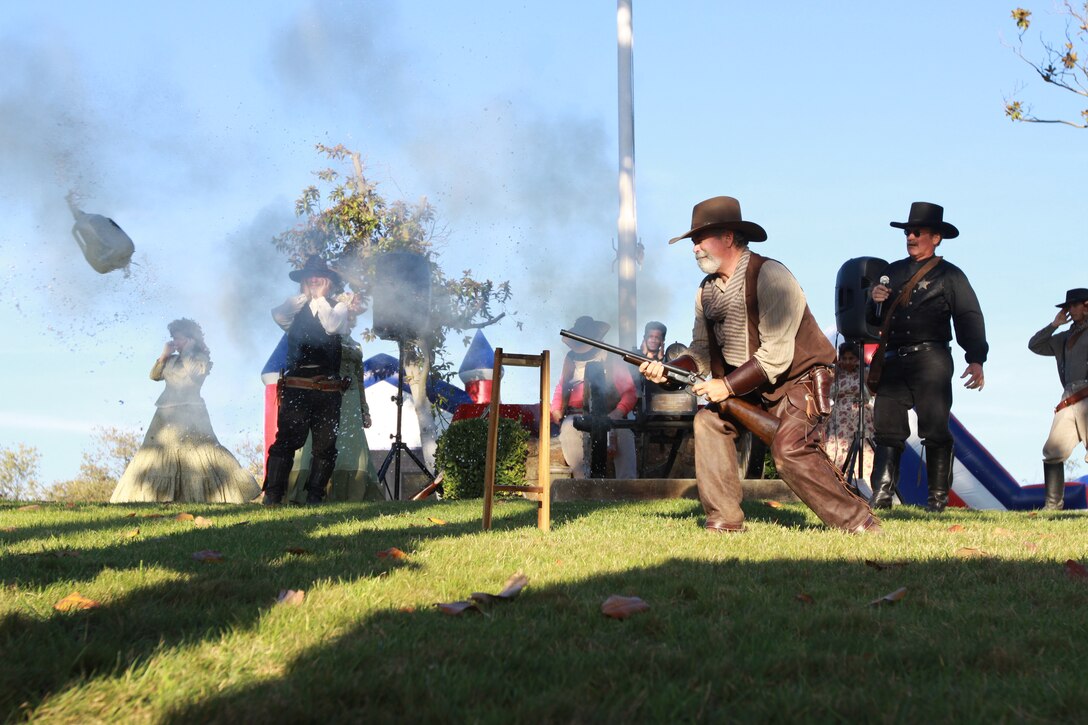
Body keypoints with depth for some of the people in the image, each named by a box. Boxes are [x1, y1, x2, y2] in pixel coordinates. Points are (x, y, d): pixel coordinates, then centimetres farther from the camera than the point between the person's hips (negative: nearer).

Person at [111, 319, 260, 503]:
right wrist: (164, 355, 5)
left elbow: (195, 372, -16)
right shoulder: (171, 360, 18)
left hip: (190, 412, -7)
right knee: (160, 453, 3)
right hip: (167, 413, 7)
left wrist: (186, 352, -5)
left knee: (198, 451, -14)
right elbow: (154, 375, 13)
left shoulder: (201, 358, 2)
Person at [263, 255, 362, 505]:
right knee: (286, 441, -9)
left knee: (325, 445, 2)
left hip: (328, 391, 1)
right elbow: (278, 316, -9)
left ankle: (315, 495, 9)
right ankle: (272, 495, -9)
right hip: (296, 388, -1)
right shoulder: (295, 308, 13)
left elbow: (333, 325, -11)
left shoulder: (338, 309, 11)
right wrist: (305, 296, -1)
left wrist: (320, 297, 0)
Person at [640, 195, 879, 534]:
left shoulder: (769, 277, -21)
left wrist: (728, 386, -24)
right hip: (750, 388, 9)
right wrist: (667, 370, -11)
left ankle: (857, 522, -15)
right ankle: (725, 520, 1)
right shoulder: (707, 290, 5)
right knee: (710, 420, -4)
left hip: (798, 382, -9)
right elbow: (701, 351, 8)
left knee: (789, 449, -25)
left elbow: (775, 355, -25)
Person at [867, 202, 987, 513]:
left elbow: (969, 318, -1)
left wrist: (976, 359, -13)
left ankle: (938, 498, 1)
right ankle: (881, 495, -3)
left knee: (935, 429, -6)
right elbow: (874, 320, 24)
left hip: (931, 360, -5)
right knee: (887, 427, -3)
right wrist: (875, 300, 0)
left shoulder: (949, 275, 6)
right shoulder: (893, 272, 21)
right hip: (895, 359, 5)